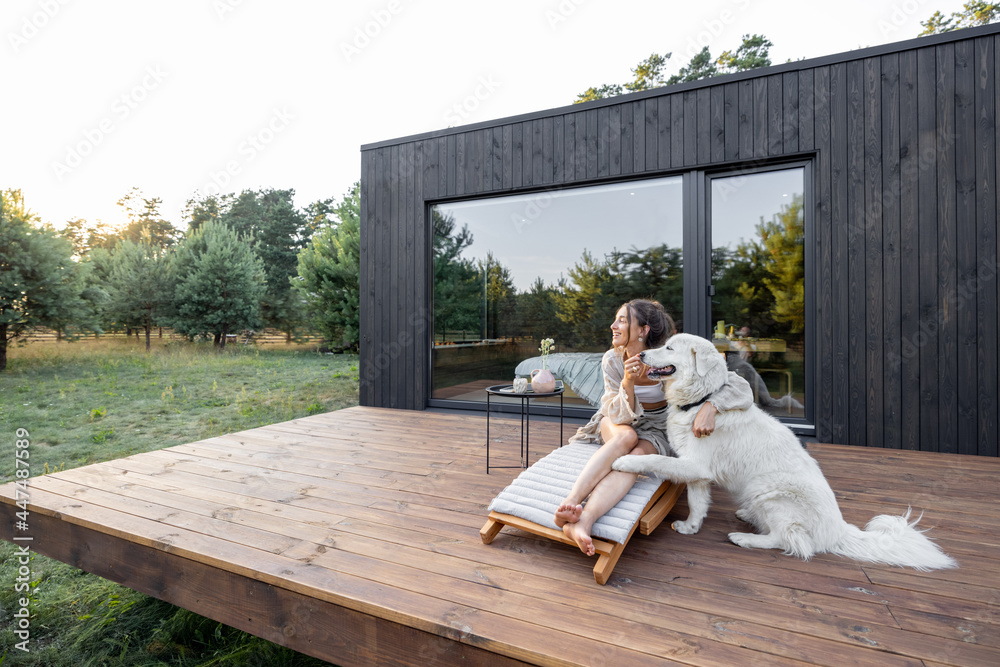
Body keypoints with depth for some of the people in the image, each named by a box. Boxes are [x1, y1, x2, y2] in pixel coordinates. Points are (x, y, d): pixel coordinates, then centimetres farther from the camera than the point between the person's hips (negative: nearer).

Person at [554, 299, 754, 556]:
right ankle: (570, 503, -47)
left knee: (637, 455, -34)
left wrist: (709, 407, -40)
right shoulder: (612, 360, -15)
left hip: (654, 430, -1)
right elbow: (620, 416, -17)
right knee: (627, 436, -34)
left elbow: (739, 386, -21)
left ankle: (582, 521, -52)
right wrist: (628, 382, -35)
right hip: (616, 423, 1)